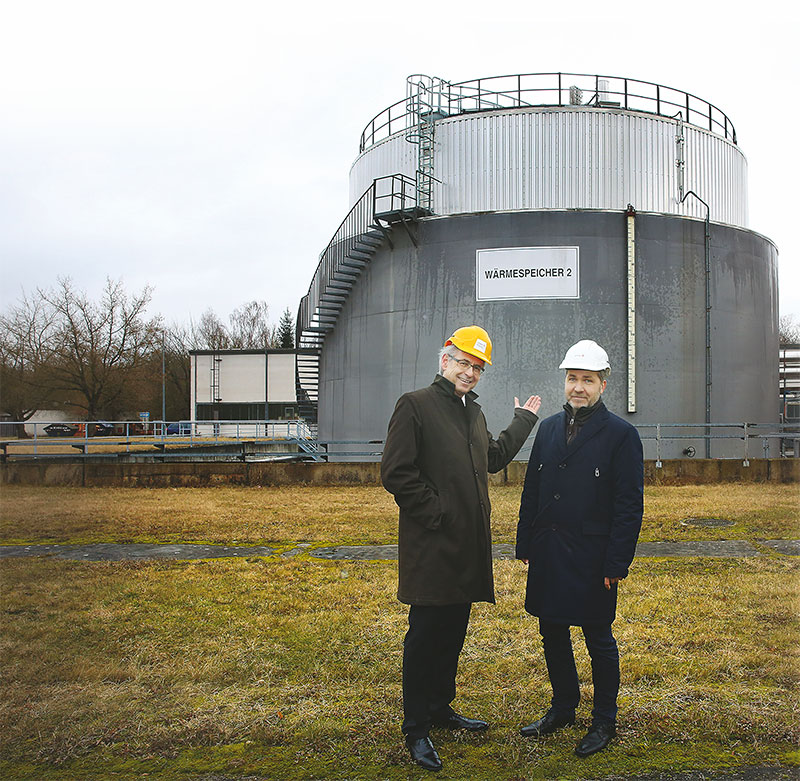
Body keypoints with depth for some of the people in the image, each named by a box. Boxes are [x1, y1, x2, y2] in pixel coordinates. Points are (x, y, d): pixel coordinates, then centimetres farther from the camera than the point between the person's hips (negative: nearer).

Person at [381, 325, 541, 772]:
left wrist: (523, 421, 35)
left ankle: (440, 708, 31)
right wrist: (435, 512, -15)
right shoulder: (416, 405, -8)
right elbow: (396, 473, -15)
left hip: (467, 547, 8)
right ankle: (416, 730, 8)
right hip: (430, 547, -8)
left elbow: (494, 458, 31)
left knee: (453, 632, 16)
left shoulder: (474, 412, 17)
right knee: (425, 635, -2)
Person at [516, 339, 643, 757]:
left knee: (598, 641, 7)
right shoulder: (548, 428, 9)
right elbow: (532, 490, 14)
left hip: (592, 559, -5)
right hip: (547, 557, 5)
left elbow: (629, 505, -9)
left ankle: (604, 722, 22)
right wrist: (525, 545, 10)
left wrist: (617, 564, -13)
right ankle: (562, 708, 33)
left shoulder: (621, 434, -7)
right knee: (552, 634, 15)